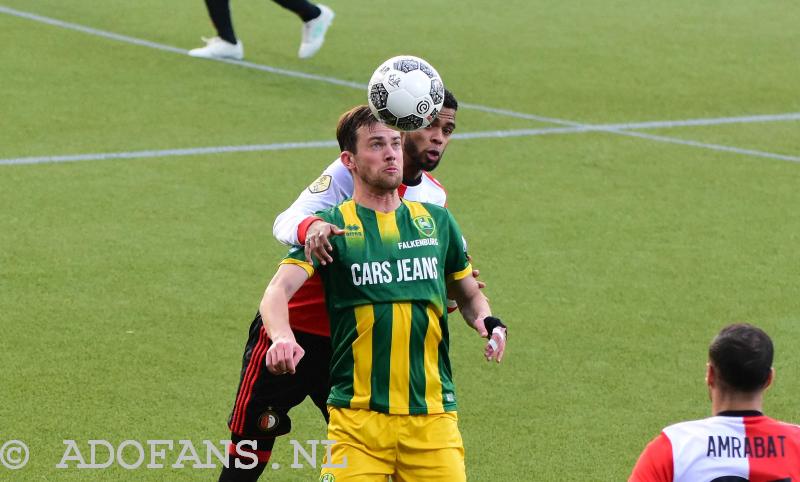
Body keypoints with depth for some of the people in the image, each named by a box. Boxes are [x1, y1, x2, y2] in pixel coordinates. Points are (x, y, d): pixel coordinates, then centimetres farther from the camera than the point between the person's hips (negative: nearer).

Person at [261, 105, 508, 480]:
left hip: (432, 417, 3)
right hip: (357, 417, -3)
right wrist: (282, 337, -34)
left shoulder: (436, 221, 12)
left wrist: (487, 322, 3)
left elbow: (469, 295, 25)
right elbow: (278, 290, -13)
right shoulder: (332, 225, 1)